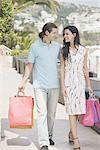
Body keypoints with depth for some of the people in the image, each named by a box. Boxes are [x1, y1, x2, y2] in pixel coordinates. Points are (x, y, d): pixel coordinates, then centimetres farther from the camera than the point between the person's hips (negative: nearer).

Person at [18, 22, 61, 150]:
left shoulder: (57, 46, 8)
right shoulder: (35, 47, -3)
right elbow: (29, 65, 2)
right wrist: (23, 82, -3)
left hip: (54, 85, 4)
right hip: (40, 85, -4)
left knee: (52, 113, 11)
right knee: (42, 113, -10)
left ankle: (49, 135, 31)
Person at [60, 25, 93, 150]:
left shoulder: (84, 50, 4)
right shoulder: (64, 50, 2)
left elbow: (85, 68, 9)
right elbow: (62, 68, 1)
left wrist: (89, 85, 9)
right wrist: (62, 86, -6)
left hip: (80, 81, 2)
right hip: (68, 81, -2)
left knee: (78, 109, 4)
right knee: (72, 110, -6)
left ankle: (71, 133, 28)